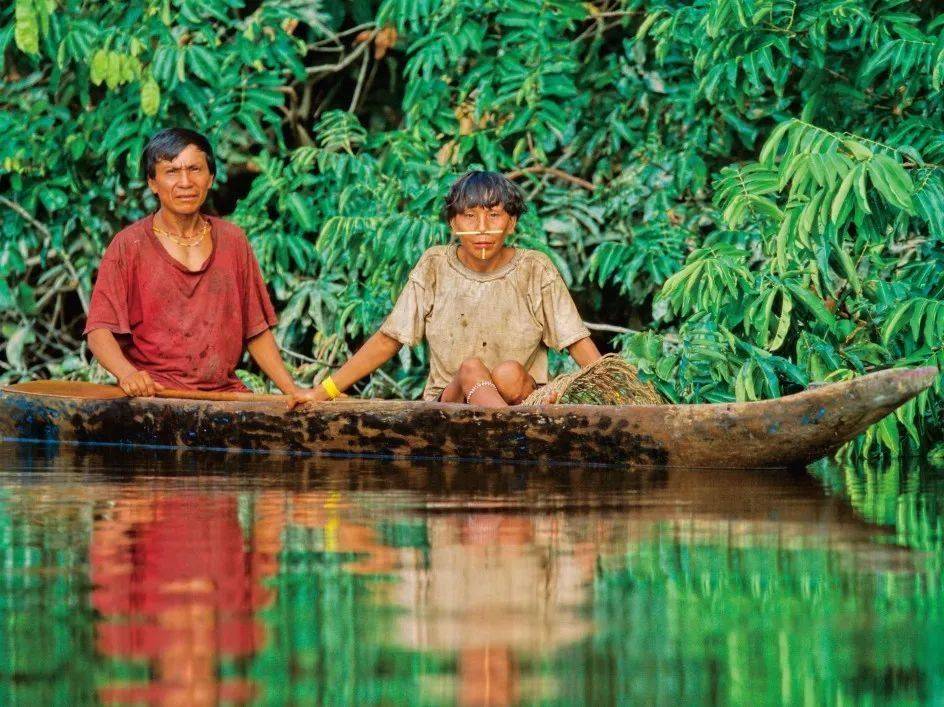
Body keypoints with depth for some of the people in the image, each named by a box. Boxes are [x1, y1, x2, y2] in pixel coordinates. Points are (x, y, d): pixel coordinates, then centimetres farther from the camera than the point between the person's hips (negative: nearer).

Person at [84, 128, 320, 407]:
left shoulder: (232, 241, 14)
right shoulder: (129, 246, 3)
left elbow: (256, 330, 17)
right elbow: (100, 331, -4)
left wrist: (293, 389, 5)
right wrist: (127, 373, -24)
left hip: (224, 392, 4)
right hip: (152, 393, -3)